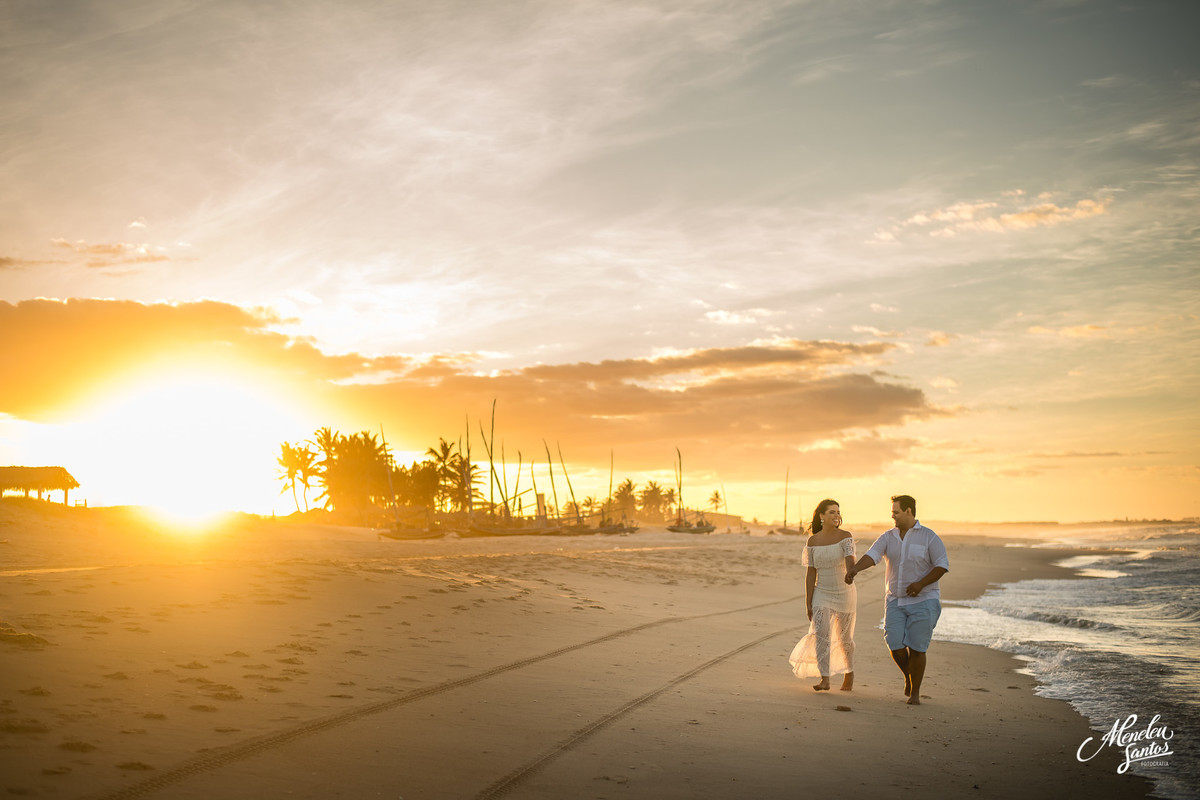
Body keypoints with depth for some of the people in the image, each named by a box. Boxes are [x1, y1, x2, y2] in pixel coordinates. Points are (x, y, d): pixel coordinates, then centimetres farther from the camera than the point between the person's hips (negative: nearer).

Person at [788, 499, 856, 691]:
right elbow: (810, 574, -1)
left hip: (845, 594, -1)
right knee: (821, 634, -19)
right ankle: (825, 680, -20)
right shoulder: (813, 541, -3)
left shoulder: (846, 536, -11)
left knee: (844, 639, 9)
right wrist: (808, 604, -4)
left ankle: (849, 672, 37)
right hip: (822, 595, 1)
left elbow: (851, 562, -27)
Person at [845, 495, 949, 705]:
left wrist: (921, 583, -20)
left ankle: (915, 692, 10)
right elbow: (872, 556, -10)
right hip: (895, 601, 3)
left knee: (916, 648, -4)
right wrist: (854, 568, -31)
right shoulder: (888, 538, 5)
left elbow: (942, 565, -8)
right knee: (896, 646, -4)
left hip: (923, 601, -3)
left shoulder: (929, 537, -6)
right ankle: (908, 676, 26)